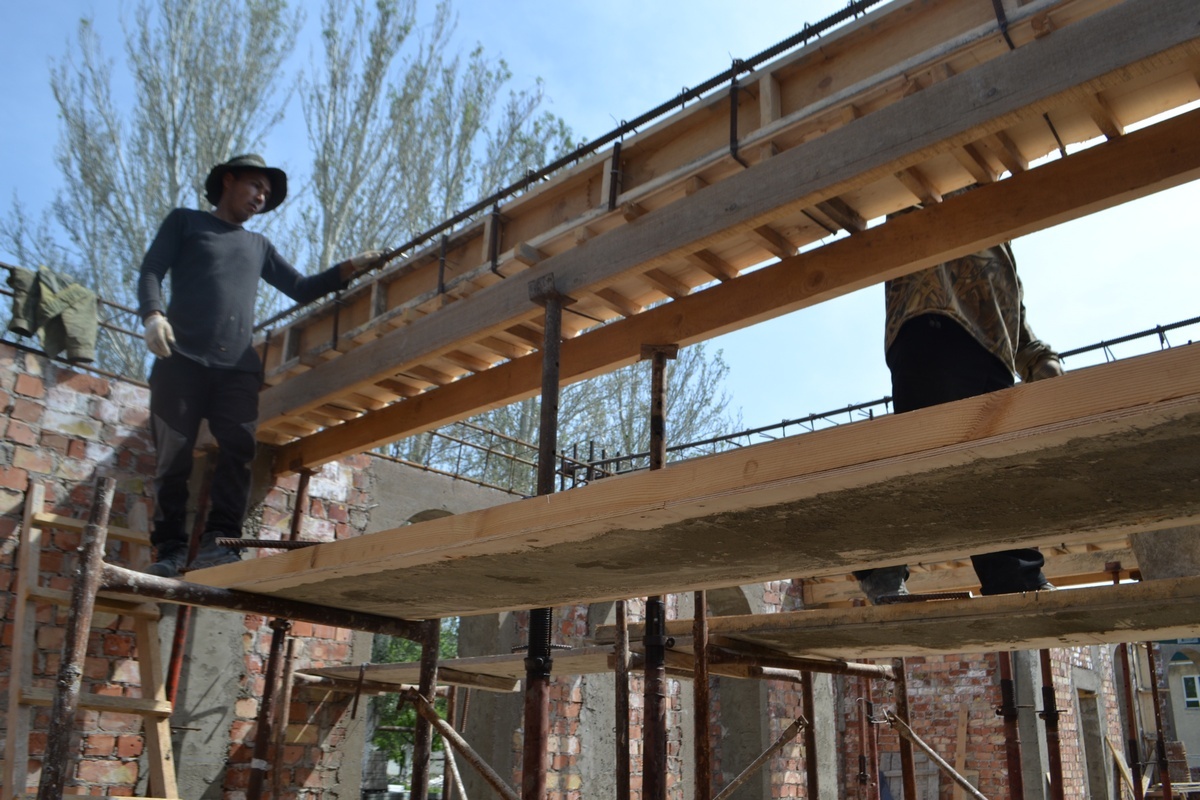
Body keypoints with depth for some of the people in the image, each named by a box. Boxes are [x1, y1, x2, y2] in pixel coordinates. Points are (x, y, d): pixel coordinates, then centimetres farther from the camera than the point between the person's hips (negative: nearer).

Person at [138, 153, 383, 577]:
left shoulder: (258, 246, 29)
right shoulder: (185, 221, 17)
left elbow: (302, 289, 23)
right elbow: (150, 271, 6)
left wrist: (349, 269, 8)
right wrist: (153, 315, -15)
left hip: (238, 369, 3)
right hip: (182, 359, -3)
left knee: (238, 451, -15)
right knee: (173, 459, -6)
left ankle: (219, 543, -18)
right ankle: (170, 550, -3)